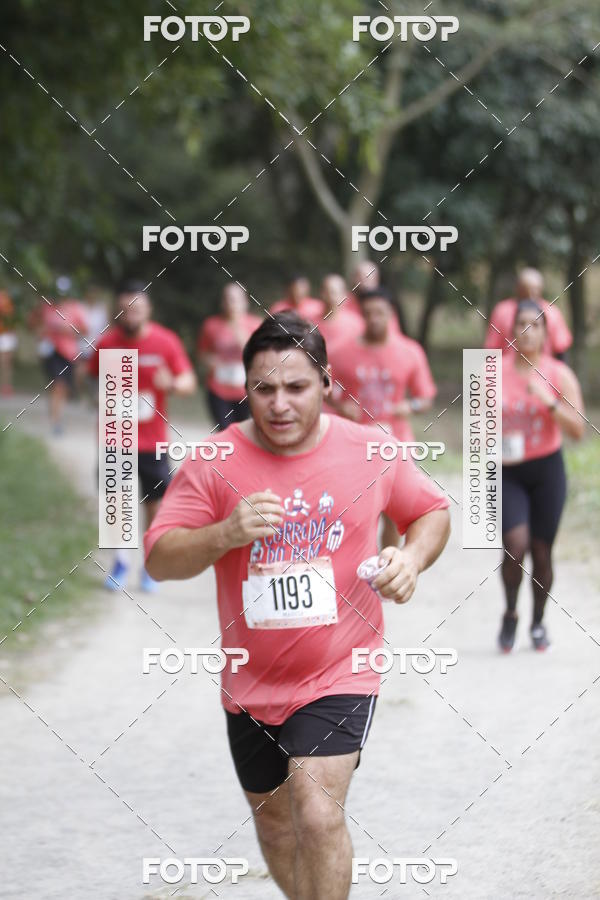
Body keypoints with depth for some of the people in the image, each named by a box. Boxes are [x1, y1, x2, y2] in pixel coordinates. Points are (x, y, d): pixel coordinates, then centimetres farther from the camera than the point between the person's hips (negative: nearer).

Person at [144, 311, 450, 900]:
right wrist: (225, 534, -28)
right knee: (273, 821, 19)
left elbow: (432, 512, 12)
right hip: (251, 683, 3)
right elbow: (158, 560, -10)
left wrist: (413, 557, -9)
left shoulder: (371, 451, -4)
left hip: (340, 674, -3)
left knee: (318, 815, -21)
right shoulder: (214, 463, -7)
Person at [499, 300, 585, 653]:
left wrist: (549, 402, -21)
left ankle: (538, 621, 25)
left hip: (547, 469, 0)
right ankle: (510, 613, 8)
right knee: (515, 544, -17)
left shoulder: (559, 375, -3)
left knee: (542, 550, 4)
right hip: (508, 470, 0)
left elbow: (577, 429, -7)